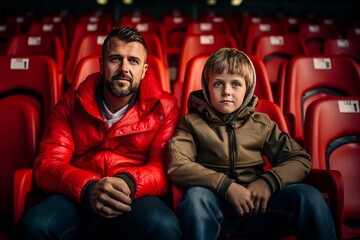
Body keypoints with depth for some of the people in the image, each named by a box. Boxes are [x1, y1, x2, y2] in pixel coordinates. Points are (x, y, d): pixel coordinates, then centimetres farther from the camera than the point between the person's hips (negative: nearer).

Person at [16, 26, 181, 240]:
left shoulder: (163, 107, 4)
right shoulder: (71, 104, 8)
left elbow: (164, 168, -4)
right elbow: (48, 164, -1)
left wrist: (129, 183, -28)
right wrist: (88, 188, -24)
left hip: (137, 198, -2)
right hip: (78, 197, 2)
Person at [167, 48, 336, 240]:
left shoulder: (261, 123, 12)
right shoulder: (192, 122, 6)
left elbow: (300, 159, 8)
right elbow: (177, 167, -9)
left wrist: (269, 181, -12)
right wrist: (226, 186, -19)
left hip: (257, 205, 2)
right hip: (216, 206, -2)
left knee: (308, 195, -23)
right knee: (196, 196, -35)